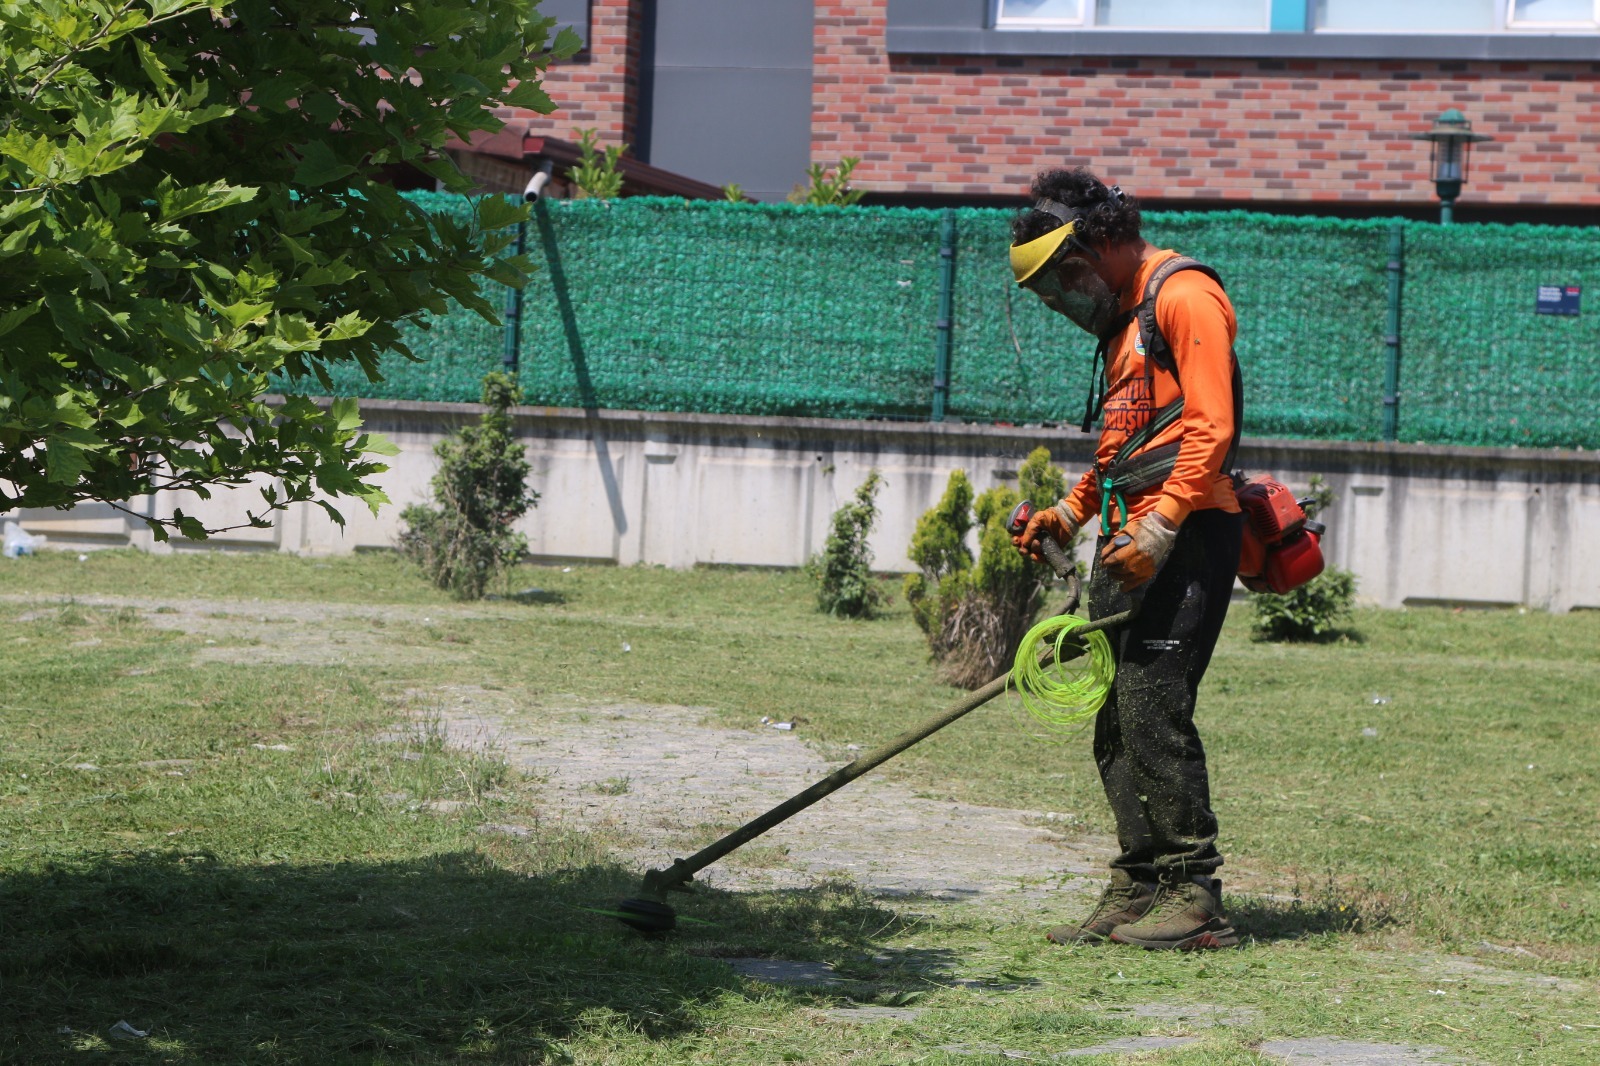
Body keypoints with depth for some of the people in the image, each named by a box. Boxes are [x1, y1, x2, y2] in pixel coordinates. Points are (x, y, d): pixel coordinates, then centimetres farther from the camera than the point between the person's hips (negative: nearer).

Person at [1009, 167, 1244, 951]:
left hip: (1188, 535, -10)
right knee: (1116, 723, 6)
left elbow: (1211, 427, -17)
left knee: (1152, 707, -15)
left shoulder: (1183, 296, -8)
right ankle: (1139, 891, 10)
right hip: (1133, 538, 10)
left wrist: (1160, 527, -22)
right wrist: (1070, 513, 18)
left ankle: (1194, 896, -12)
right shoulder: (1122, 316, 23)